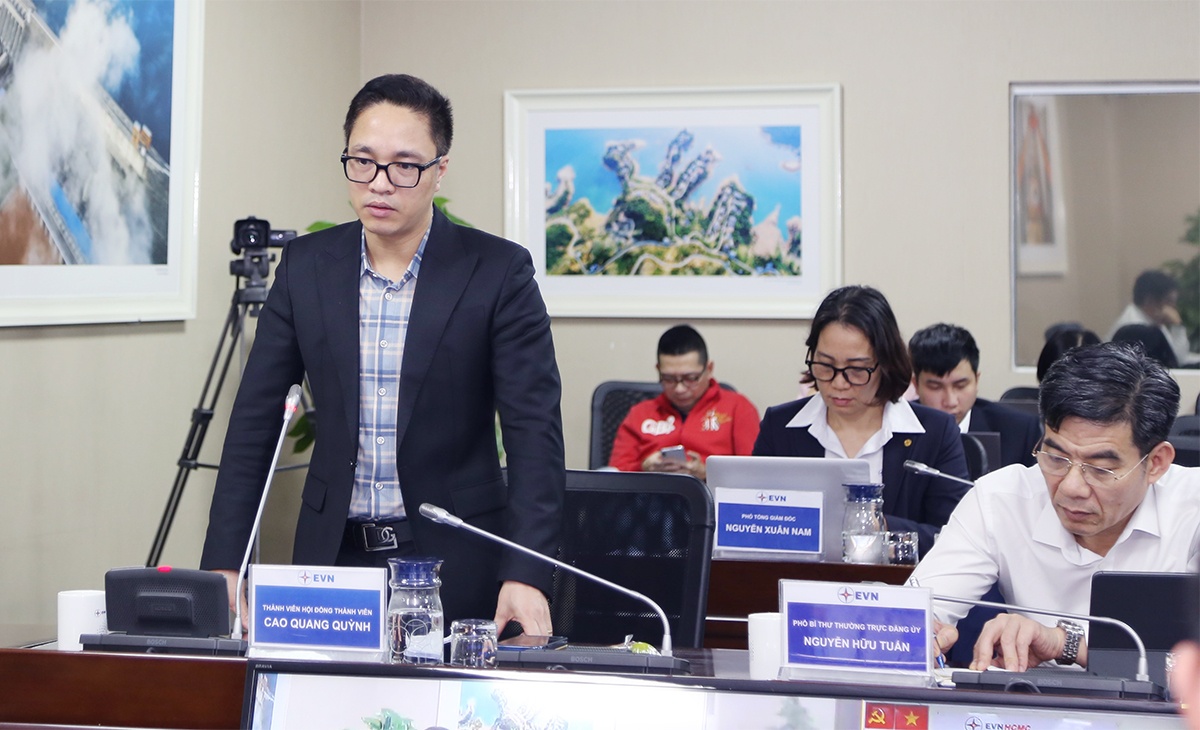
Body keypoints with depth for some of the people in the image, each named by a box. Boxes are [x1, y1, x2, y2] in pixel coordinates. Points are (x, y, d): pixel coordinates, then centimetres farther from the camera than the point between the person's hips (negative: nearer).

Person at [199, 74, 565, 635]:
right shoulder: (305, 266, 3)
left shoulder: (498, 272, -7)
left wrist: (525, 575, -22)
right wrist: (222, 566, -1)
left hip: (451, 561, -2)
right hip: (333, 552, 3)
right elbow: (255, 420, 6)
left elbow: (534, 432, -10)